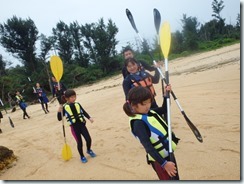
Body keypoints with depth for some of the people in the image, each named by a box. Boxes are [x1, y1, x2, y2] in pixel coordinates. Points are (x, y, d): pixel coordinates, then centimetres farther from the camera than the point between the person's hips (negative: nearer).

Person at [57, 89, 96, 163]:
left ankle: (89, 150, 33)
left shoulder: (77, 104, 4)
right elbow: (59, 119, -3)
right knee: (79, 142, 4)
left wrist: (89, 118, -3)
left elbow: (84, 112, 10)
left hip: (82, 124, 3)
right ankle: (82, 156, 29)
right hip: (74, 127, -3)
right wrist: (59, 111, -19)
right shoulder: (64, 107, -5)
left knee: (88, 139, 1)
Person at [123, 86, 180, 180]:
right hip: (160, 159, -8)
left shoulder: (149, 112, 1)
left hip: (169, 154, 8)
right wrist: (164, 163, -29)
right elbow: (148, 146, -27)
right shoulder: (138, 123, -24)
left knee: (176, 178, 22)